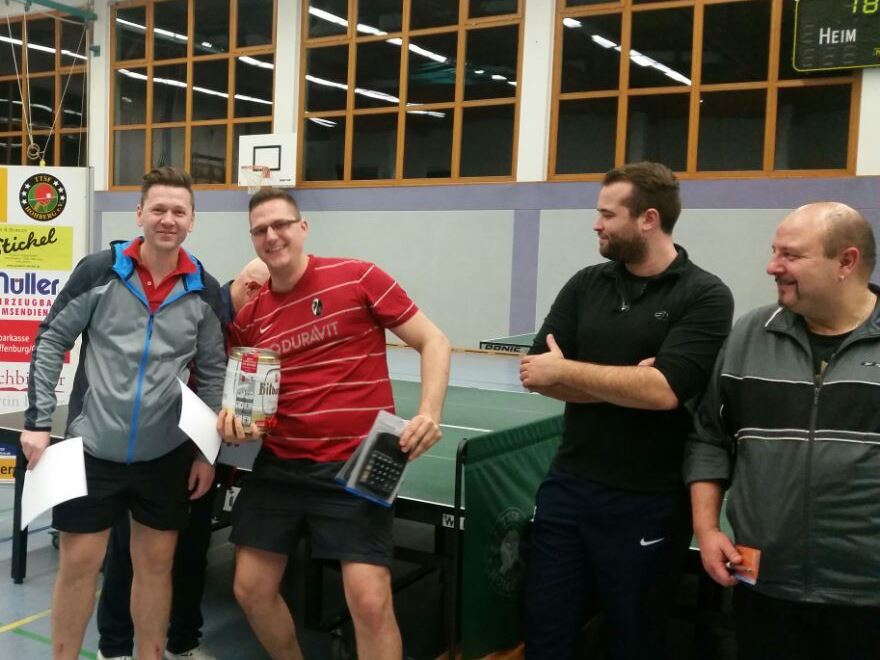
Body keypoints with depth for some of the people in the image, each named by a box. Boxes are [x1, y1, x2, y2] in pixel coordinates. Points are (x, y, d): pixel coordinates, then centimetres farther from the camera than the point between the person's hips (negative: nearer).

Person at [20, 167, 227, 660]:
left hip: (167, 454, 2)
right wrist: (38, 422, -6)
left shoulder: (204, 290, -1)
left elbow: (213, 373, 6)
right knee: (79, 563, 6)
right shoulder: (99, 271, -7)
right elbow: (50, 343, -1)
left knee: (157, 563, 11)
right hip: (93, 448, -1)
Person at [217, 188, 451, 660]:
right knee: (251, 590, 10)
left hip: (354, 466, -5)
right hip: (278, 466, 5)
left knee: (370, 601, -12)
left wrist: (429, 415, -21)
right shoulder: (248, 316, 7)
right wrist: (234, 418, -3)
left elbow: (434, 343, -6)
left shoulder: (359, 278, -7)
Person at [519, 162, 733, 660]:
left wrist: (565, 369, -16)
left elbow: (663, 390, -23)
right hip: (568, 487, 5)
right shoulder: (586, 285, 5)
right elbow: (537, 374, -2)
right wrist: (621, 385, -16)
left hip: (647, 503, -4)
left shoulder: (705, 297, -10)